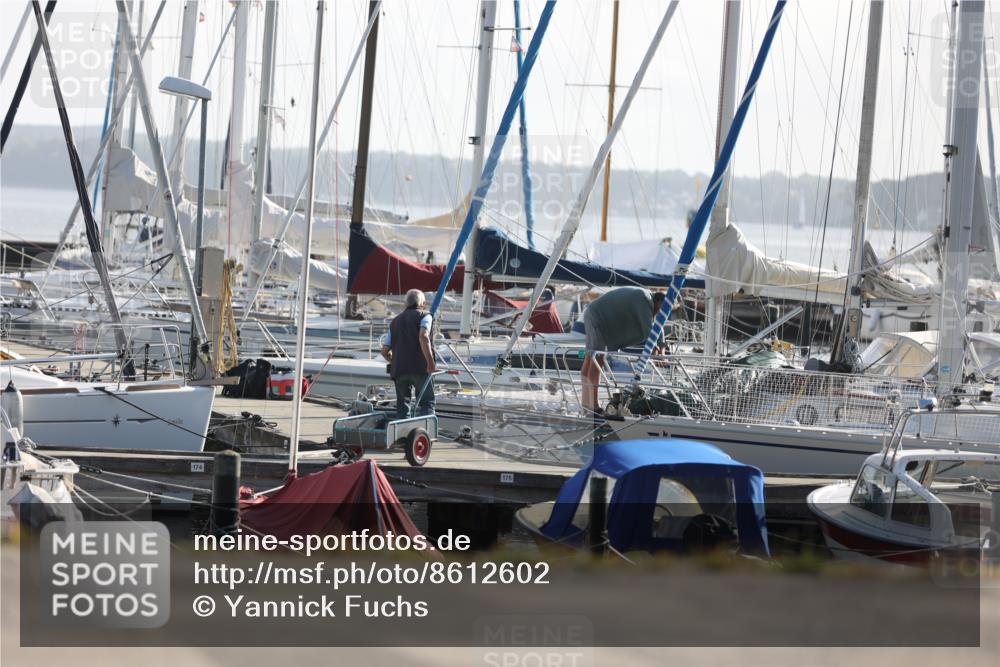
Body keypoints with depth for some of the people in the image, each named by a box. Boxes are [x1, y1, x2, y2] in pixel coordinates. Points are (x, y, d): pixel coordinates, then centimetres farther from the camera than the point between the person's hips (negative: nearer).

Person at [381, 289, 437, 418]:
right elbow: (423, 337, -15)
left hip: (398, 369, 5)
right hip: (419, 368, -5)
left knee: (402, 407, 9)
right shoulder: (424, 316, 6)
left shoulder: (395, 321, 24)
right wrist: (430, 362, -16)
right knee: (426, 403, -4)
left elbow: (384, 351, 21)